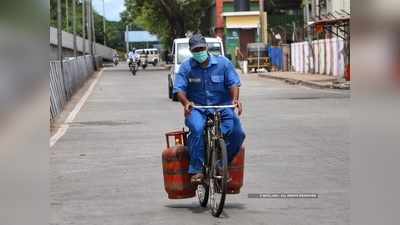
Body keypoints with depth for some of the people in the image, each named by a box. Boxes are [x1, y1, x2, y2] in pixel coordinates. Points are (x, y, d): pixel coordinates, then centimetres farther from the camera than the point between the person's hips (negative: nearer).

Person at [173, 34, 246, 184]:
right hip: (196, 109, -1)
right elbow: (179, 89, -5)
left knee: (237, 133, -22)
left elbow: (233, 83, -1)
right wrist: (186, 103, -27)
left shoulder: (223, 63, 4)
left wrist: (235, 99, -22)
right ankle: (196, 170, -29)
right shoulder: (186, 67, 3)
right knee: (197, 129, -35)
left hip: (222, 107, 1)